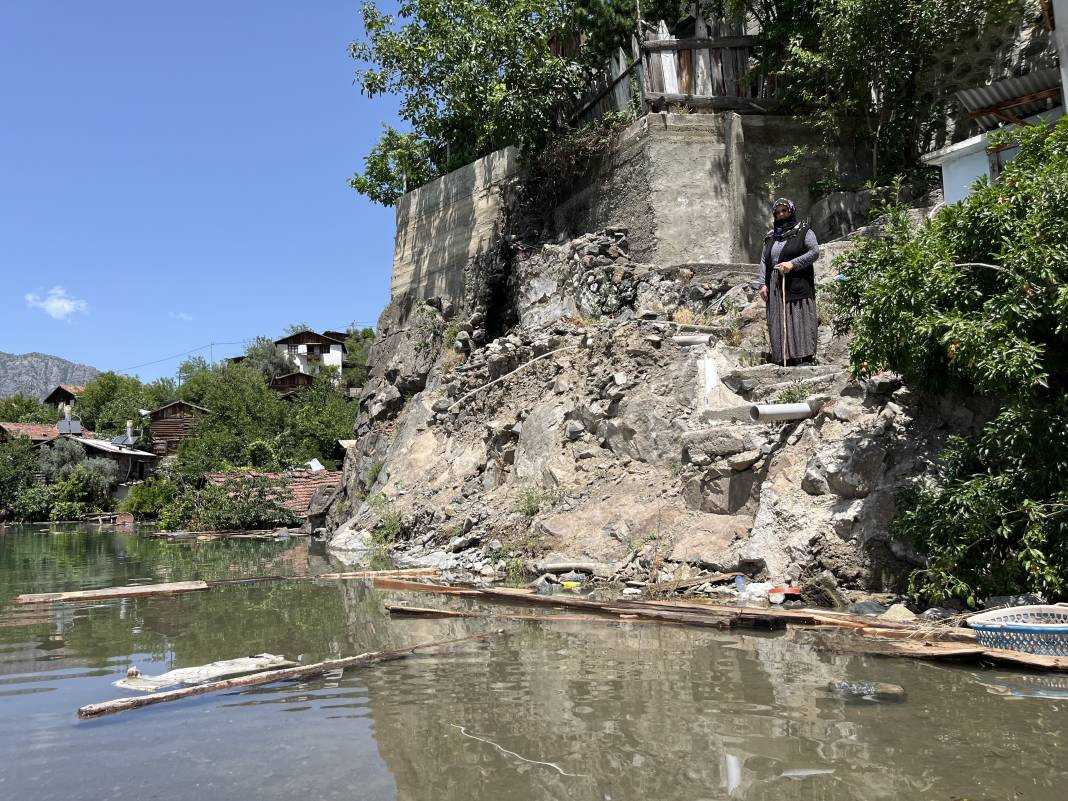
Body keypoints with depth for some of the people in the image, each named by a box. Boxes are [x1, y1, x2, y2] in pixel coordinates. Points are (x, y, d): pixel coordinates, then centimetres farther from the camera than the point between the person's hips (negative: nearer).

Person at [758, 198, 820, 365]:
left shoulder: (803, 231, 4)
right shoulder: (770, 236, 17)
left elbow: (815, 252, -7)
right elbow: (764, 260, 15)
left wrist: (793, 264, -16)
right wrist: (763, 284, 4)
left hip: (798, 283, -4)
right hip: (776, 286, 5)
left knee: (800, 318, -9)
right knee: (779, 321, -1)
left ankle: (805, 357, -10)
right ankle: (784, 358, 0)